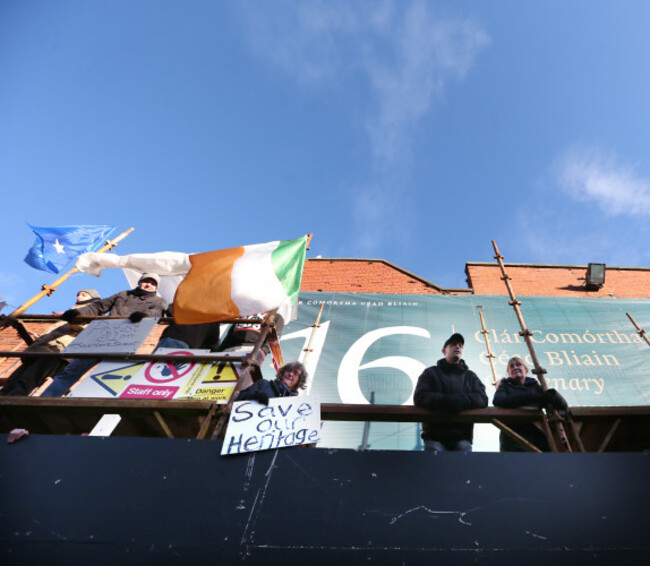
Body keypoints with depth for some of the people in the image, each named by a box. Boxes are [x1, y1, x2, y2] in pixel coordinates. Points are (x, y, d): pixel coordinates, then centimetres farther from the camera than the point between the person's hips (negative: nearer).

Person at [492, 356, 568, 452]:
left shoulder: (535, 386, 19)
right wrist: (531, 396, -15)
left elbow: (563, 405, 13)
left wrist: (552, 395, -12)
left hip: (539, 435, 3)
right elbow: (497, 401, -10)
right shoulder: (505, 386, 14)